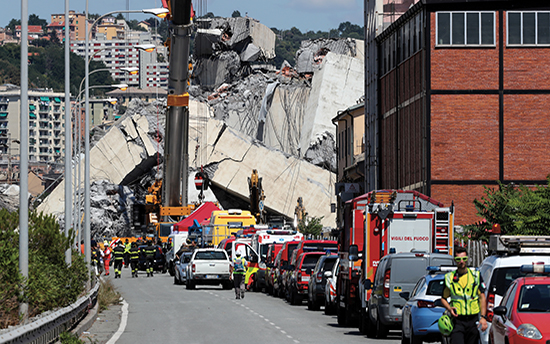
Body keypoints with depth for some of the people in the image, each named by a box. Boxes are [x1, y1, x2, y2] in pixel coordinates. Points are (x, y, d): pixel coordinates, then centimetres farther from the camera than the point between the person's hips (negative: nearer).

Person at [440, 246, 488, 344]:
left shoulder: (476, 275, 9)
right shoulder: (449, 277, 9)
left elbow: (482, 297, 7)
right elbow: (443, 298, 15)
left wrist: (483, 317, -4)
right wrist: (449, 308, -7)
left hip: (473, 321, 1)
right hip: (457, 320, -1)